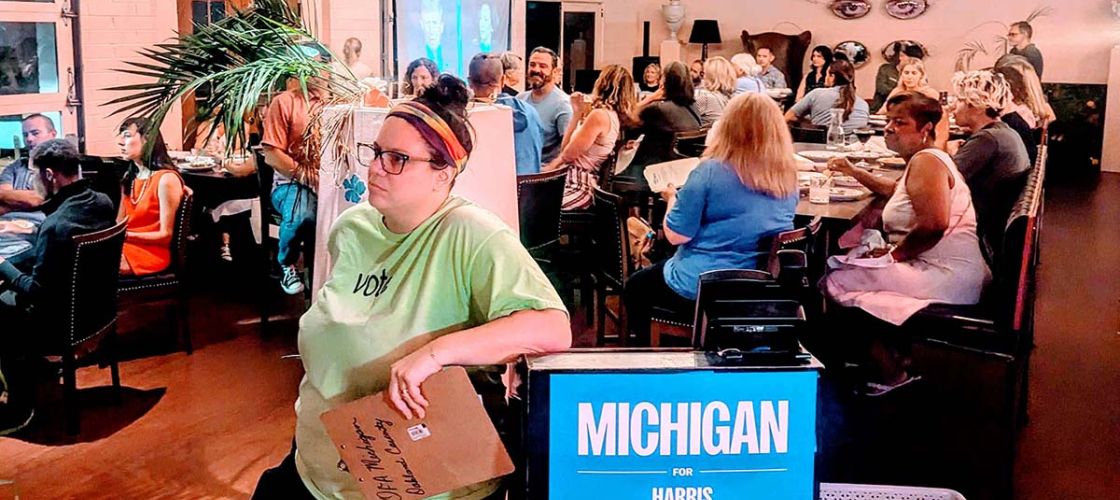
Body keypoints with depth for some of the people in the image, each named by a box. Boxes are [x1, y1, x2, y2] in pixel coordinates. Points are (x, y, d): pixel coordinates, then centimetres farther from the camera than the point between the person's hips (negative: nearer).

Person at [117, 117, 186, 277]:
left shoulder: (166, 179, -10)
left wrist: (127, 235, -18)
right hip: (126, 245, 7)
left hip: (152, 252, -7)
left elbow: (165, 235, -11)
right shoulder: (129, 177, 16)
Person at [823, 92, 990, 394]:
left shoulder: (925, 161, -13)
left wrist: (894, 253, -14)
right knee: (847, 264, 22)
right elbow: (897, 191, 40)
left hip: (946, 276, -11)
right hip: (945, 271, 11)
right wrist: (853, 172, 32)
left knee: (835, 282, -13)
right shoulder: (922, 160, 19)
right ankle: (892, 355, 19)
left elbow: (934, 224, -26)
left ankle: (892, 373, -1)